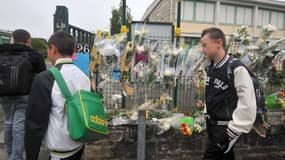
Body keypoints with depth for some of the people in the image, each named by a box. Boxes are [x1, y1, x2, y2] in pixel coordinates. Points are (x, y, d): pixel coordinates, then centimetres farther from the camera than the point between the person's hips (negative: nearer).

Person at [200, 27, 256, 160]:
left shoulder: (236, 68, -19)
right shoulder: (210, 68, 6)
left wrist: (234, 130, -18)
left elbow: (248, 104, -20)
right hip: (212, 125, 8)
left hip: (225, 128, -7)